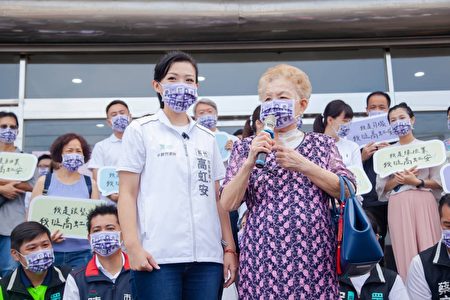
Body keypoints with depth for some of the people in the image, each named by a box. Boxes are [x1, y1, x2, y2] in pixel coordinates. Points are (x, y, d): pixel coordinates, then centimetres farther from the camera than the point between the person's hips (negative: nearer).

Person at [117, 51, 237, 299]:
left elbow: (218, 198, 16)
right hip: (158, 256, -3)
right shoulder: (140, 130, 6)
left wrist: (230, 248, 9)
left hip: (207, 256, 4)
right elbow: (127, 194, 1)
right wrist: (133, 246, -10)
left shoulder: (207, 138, 16)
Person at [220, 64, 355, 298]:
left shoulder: (322, 144, 10)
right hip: (263, 255, 0)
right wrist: (250, 163, -13)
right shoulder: (246, 147, 8)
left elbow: (347, 191, -1)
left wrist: (303, 165, -11)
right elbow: (228, 204, 0)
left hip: (313, 254, 0)